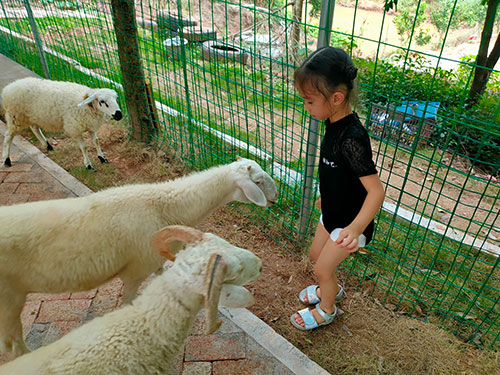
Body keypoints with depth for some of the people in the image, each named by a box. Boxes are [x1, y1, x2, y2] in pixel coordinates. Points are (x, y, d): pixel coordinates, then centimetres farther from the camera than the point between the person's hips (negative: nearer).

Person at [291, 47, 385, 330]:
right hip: (333, 212, 8)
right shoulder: (336, 124, -7)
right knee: (316, 254, 25)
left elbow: (376, 190, -35)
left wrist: (355, 228, -48)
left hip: (350, 220, -8)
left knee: (323, 268, 10)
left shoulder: (352, 138, -34)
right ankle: (333, 288, 54)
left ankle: (326, 310, 40)